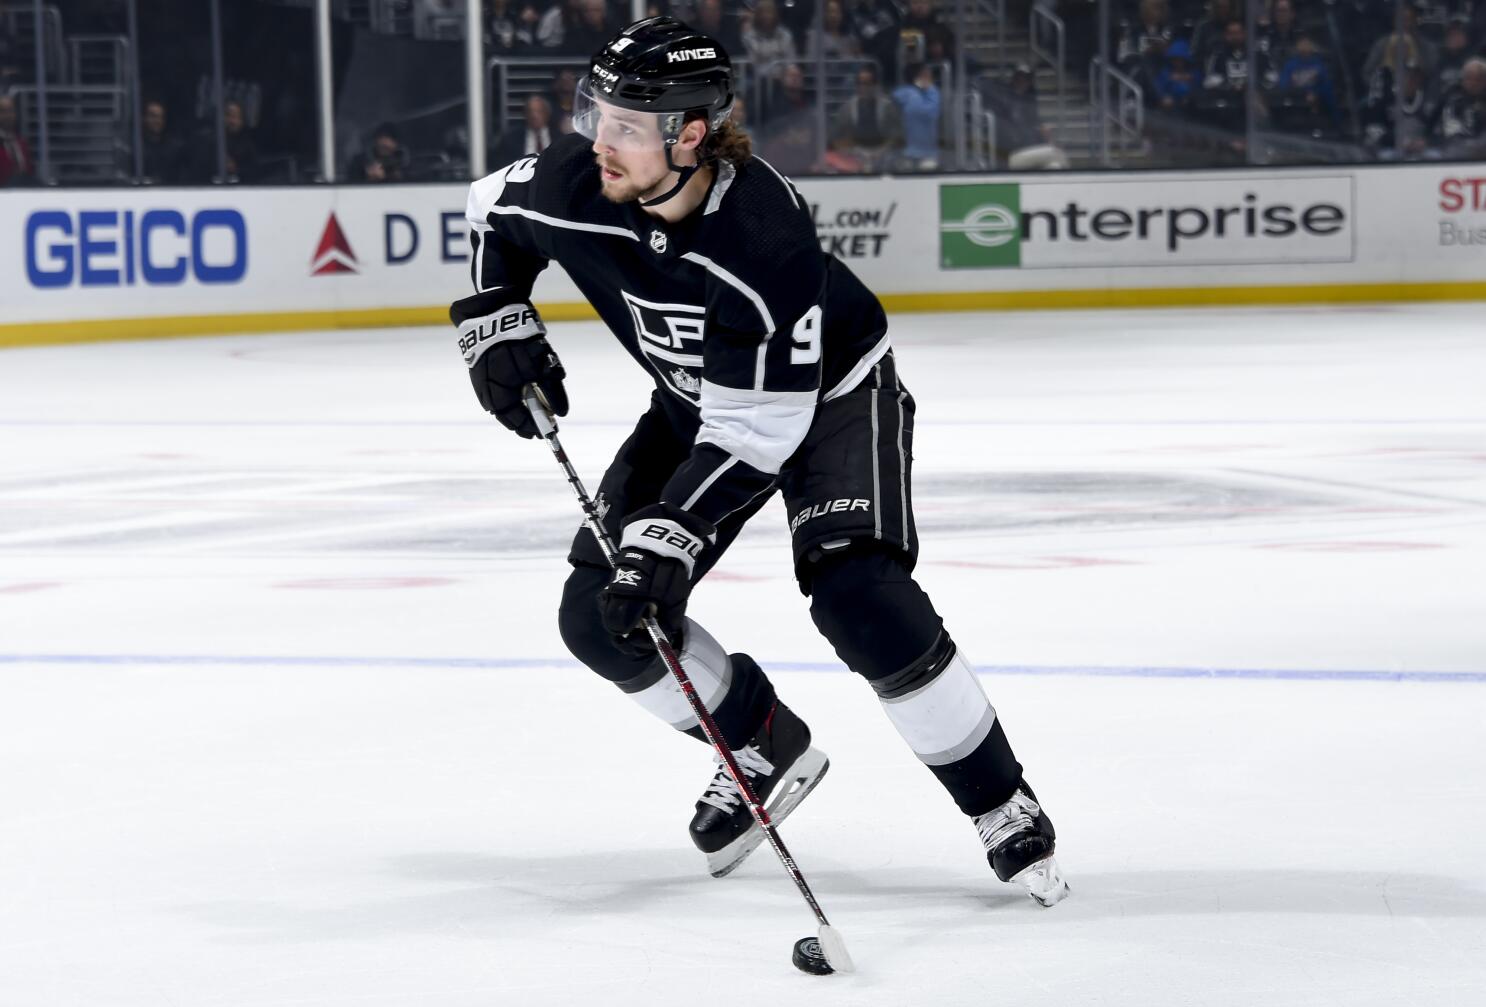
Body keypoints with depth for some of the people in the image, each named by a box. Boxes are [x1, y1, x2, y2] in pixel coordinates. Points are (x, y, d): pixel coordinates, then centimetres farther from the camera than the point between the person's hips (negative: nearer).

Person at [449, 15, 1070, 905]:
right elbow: (494, 213, 3)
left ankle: (1002, 807, -8)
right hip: (698, 401, 6)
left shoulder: (766, 238, -38)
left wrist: (670, 536, -40)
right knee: (601, 615, -6)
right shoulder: (572, 188, -23)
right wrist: (496, 322, -8)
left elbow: (756, 431, -35)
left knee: (859, 598, -26)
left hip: (828, 391, -6)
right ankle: (767, 751, 18)